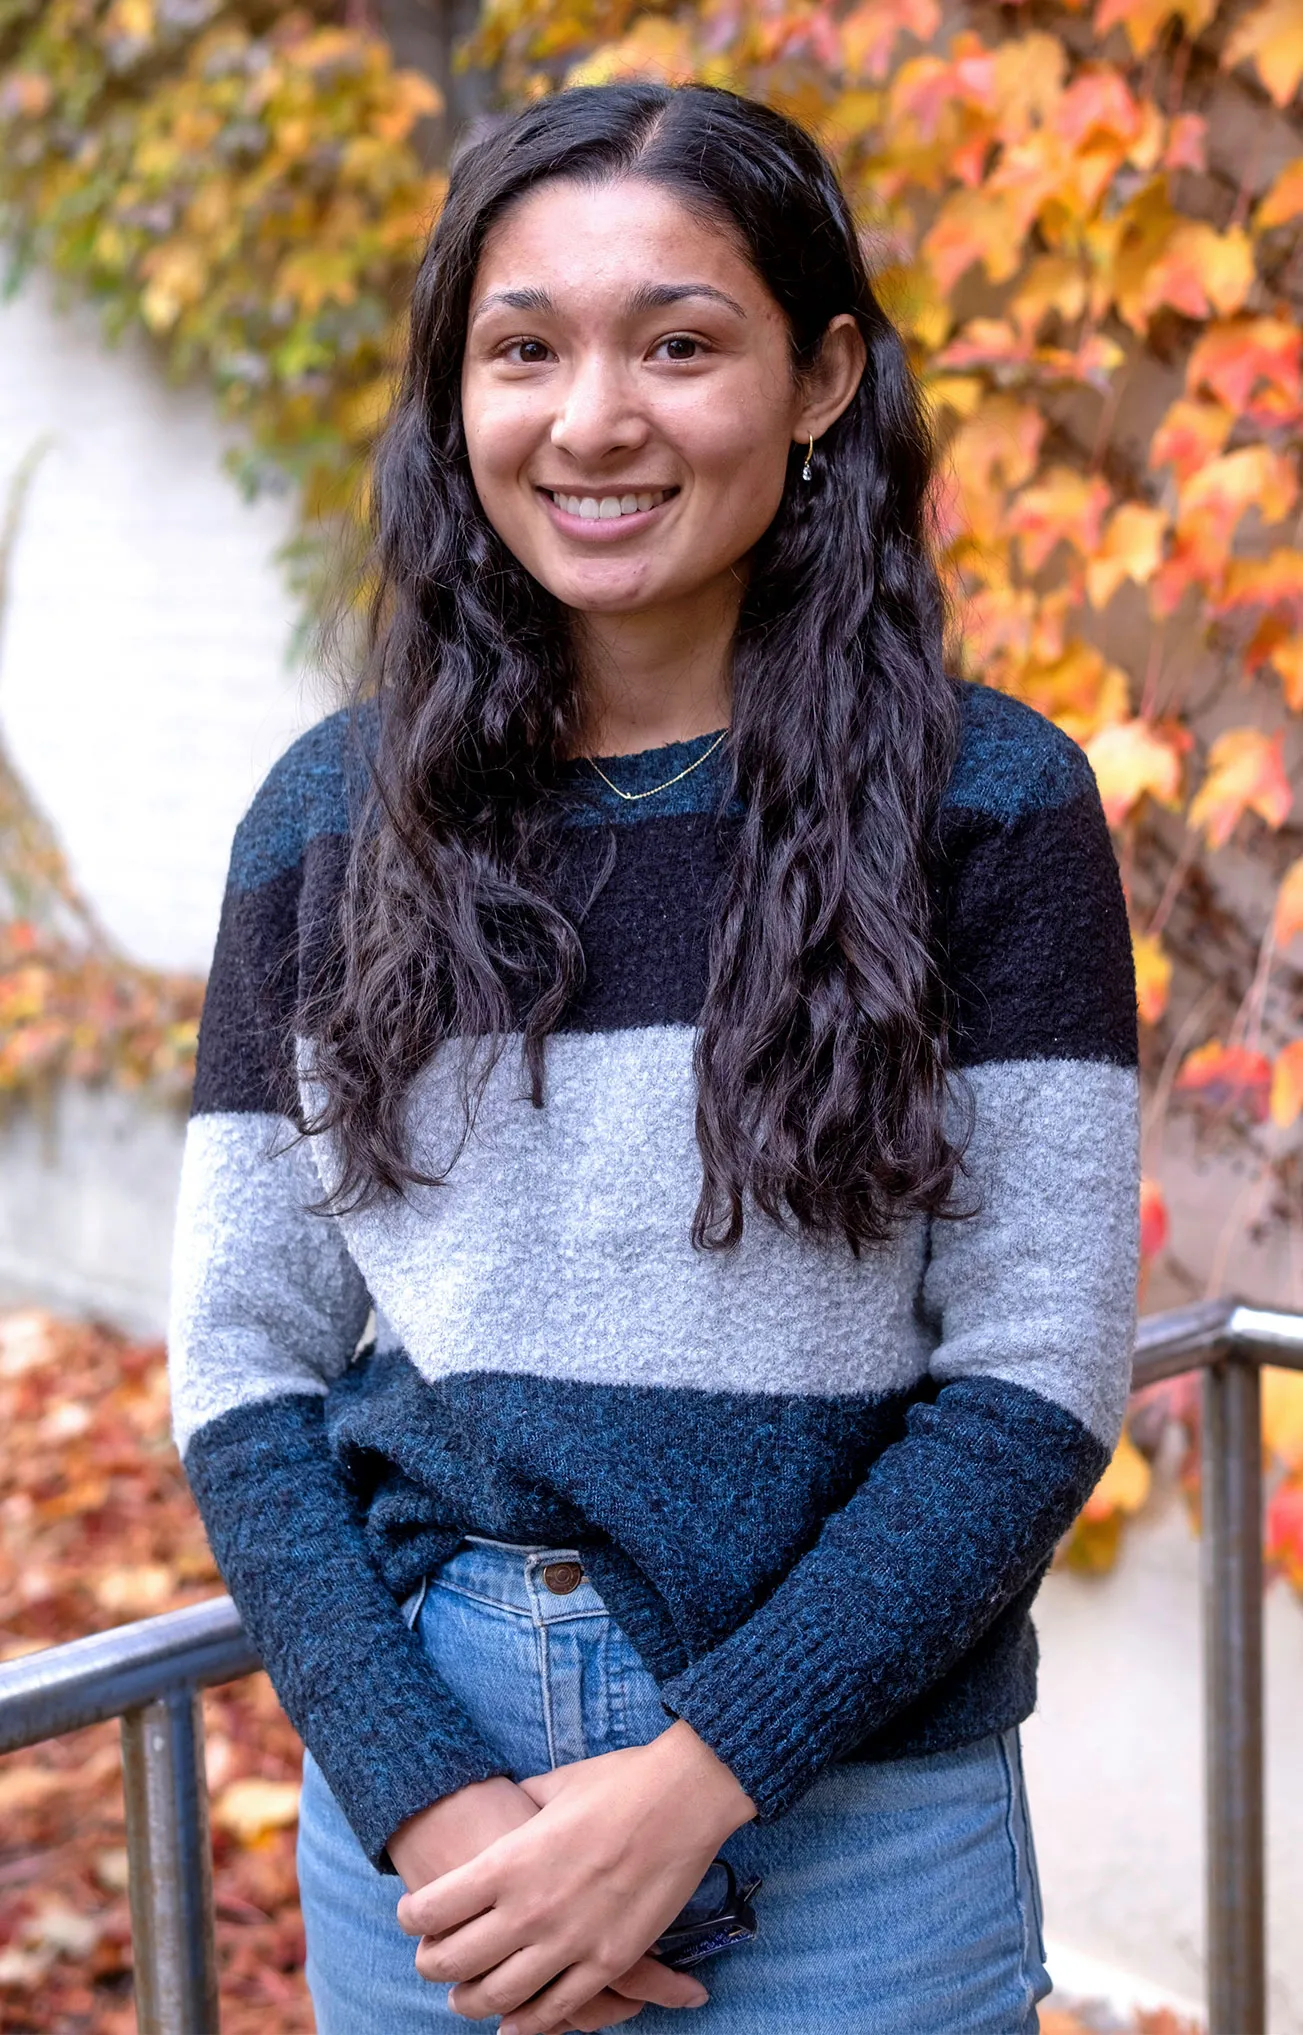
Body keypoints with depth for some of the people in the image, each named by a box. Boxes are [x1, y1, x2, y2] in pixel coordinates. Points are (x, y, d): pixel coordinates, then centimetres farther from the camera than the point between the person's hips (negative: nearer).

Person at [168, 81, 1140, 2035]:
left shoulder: (988, 808, -7)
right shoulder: (332, 823, -1)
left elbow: (1036, 1377, -10)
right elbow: (246, 1365, 0)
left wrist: (695, 1779, -16)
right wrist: (421, 1796, -12)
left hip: (851, 1819, -1)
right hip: (423, 1790, 2)